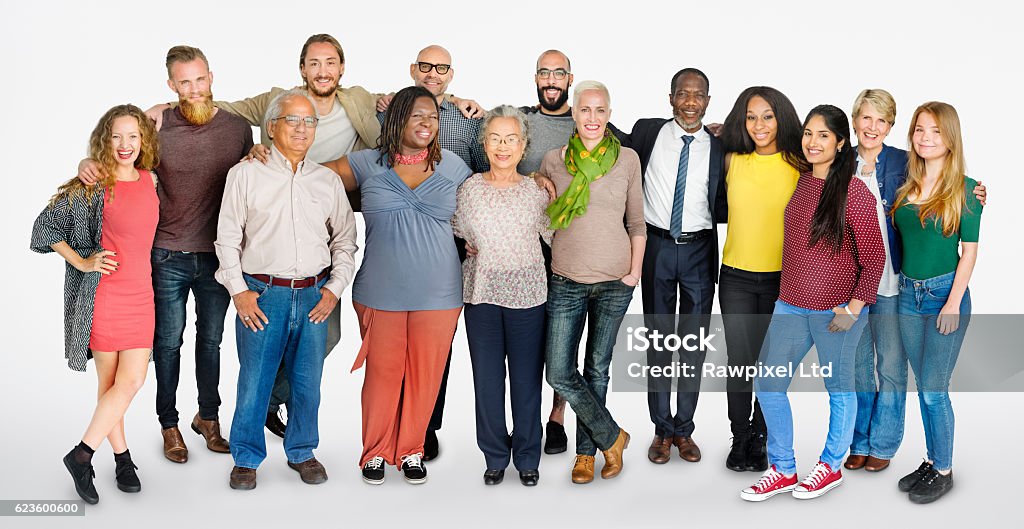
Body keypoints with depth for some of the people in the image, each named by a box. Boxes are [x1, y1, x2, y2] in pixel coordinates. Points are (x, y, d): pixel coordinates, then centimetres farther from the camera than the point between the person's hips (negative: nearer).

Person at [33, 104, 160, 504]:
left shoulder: (150, 181, 6)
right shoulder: (92, 186, -8)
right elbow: (46, 225, -3)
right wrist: (82, 263, -9)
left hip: (140, 294, 4)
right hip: (103, 295, -4)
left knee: (132, 380, 0)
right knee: (111, 383, 1)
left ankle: (81, 455, 15)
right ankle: (122, 457, 16)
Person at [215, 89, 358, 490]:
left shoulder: (329, 181, 11)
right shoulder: (246, 174, 2)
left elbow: (344, 239, 15)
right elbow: (228, 237, 2)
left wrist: (335, 288, 4)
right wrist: (239, 290, -4)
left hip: (314, 295, 3)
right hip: (262, 293, -3)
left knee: (308, 381, 8)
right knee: (254, 380, 0)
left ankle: (302, 452, 26)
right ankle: (246, 458, 17)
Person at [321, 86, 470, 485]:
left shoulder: (454, 166, 7)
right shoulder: (367, 164, 3)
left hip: (438, 293, 1)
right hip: (380, 292, -1)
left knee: (424, 373, 6)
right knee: (382, 373, 5)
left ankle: (411, 450, 25)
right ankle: (376, 452, 24)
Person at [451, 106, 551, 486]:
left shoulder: (536, 190, 0)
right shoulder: (469, 189, 2)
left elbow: (557, 237, 5)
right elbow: (456, 237, 15)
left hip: (528, 294, -1)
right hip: (482, 294, 1)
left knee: (527, 379, 5)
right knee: (487, 378, 6)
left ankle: (527, 458, 20)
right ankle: (495, 456, 22)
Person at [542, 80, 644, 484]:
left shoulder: (627, 159, 0)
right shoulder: (554, 161, 1)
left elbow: (636, 222, 5)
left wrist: (635, 271, -1)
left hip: (614, 283, 0)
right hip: (566, 281, 1)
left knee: (597, 369, 10)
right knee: (559, 374, -5)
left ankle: (586, 451, 26)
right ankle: (612, 437, 15)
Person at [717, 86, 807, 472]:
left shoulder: (799, 167, -3)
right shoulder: (732, 161, 1)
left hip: (782, 278, -1)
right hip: (736, 276, 1)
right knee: (739, 361, 2)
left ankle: (759, 439, 24)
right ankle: (739, 439, 19)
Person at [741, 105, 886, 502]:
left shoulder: (854, 193, -12)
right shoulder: (800, 182, 6)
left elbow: (874, 258, -10)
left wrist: (854, 308, -15)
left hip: (835, 312, -6)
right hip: (790, 305, 7)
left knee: (838, 388, 11)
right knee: (767, 383, 7)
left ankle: (831, 467, 29)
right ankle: (783, 470, 21)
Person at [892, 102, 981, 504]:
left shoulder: (965, 189, -7)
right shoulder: (905, 187, 7)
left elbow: (969, 251, -8)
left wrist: (954, 302, -14)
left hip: (945, 293, -5)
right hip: (908, 294, 5)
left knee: (934, 389, -3)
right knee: (924, 387, 13)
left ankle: (944, 471, 12)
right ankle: (932, 461, 25)